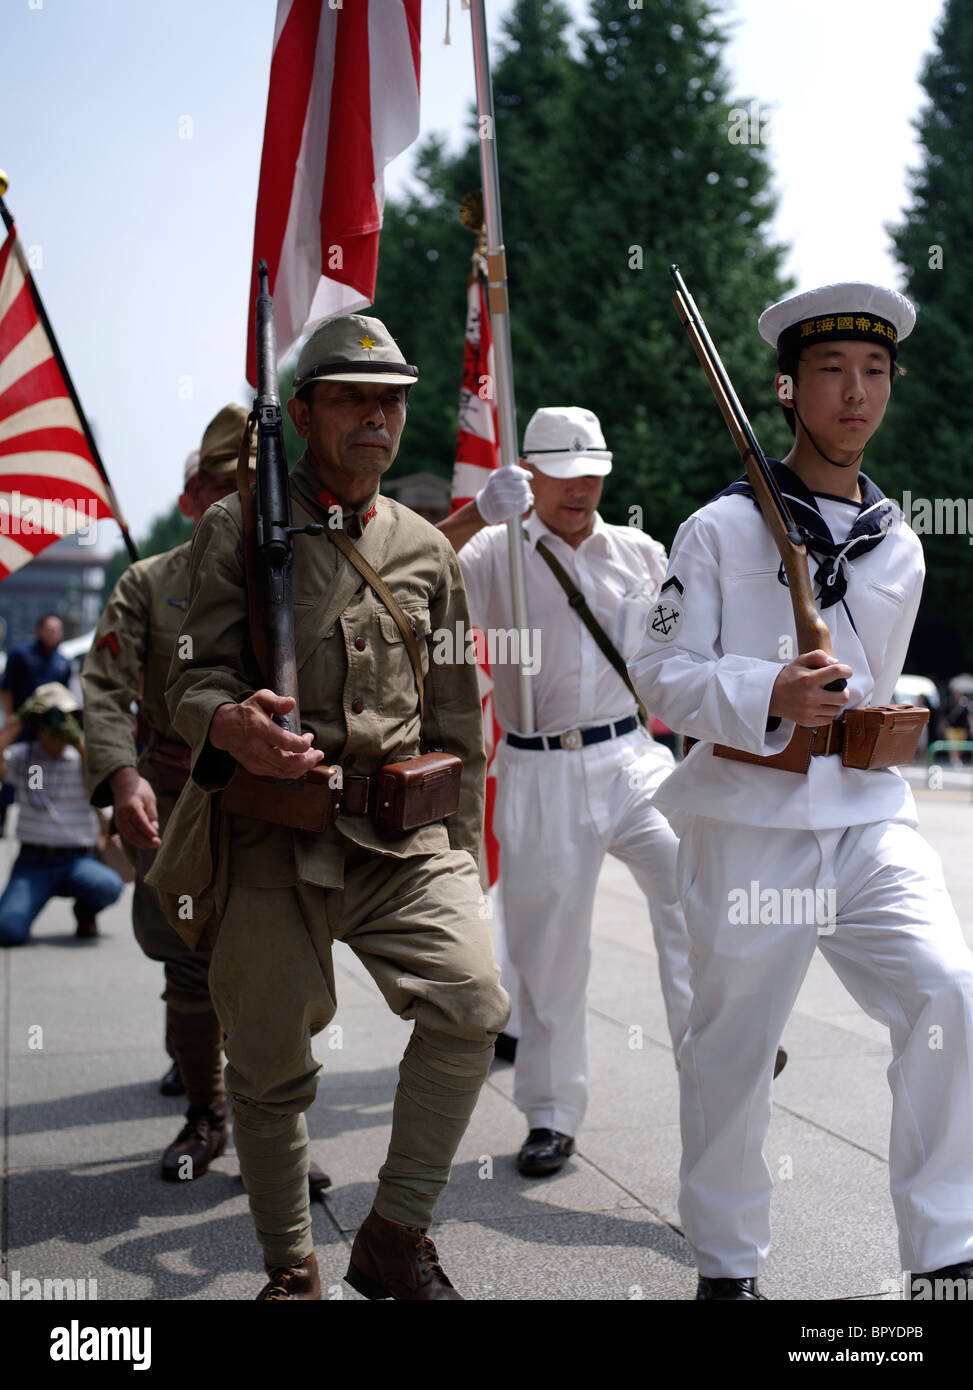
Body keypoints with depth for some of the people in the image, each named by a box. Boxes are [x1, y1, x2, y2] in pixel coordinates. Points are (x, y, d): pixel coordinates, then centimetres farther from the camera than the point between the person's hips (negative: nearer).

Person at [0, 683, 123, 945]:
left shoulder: (82, 757, 6)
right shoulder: (22, 756, 7)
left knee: (109, 886, -33)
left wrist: (76, 741, -21)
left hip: (78, 861, 1)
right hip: (32, 864, -1)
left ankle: (85, 910, 4)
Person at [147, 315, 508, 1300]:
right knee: (269, 1067, 5)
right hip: (269, 840, -2)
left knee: (472, 1004, -17)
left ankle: (394, 1238, 0)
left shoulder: (424, 550, 13)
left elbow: (456, 714, 17)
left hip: (402, 835, 2)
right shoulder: (238, 531, 3)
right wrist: (230, 725, -29)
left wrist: (460, 849, 15)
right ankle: (289, 1269, 26)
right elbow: (194, 675, -5)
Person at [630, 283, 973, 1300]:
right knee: (732, 1043, 5)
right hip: (746, 823, -3)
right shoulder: (719, 530, -2)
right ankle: (725, 1264, 23)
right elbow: (662, 673, -7)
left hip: (868, 818, 3)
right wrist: (767, 699, -21)